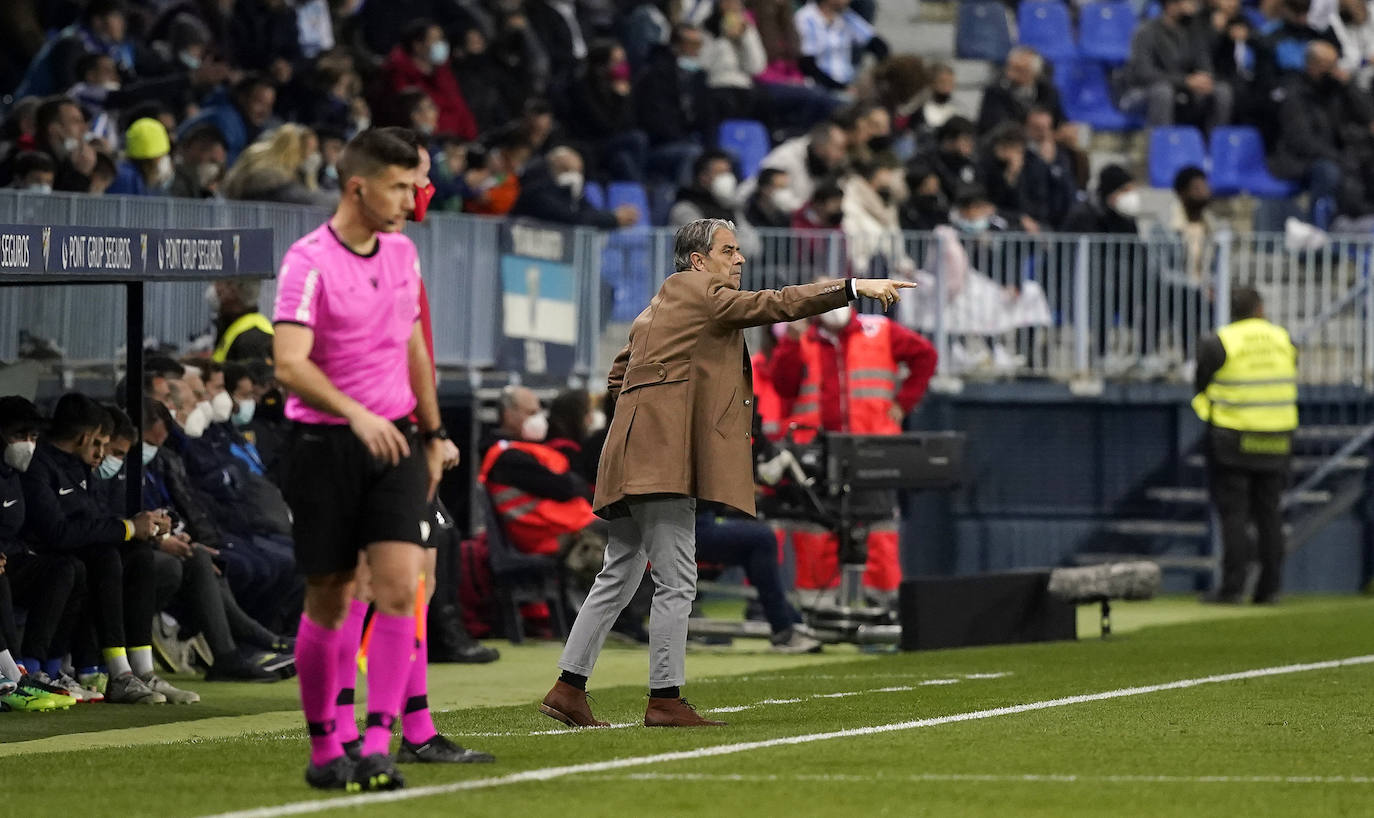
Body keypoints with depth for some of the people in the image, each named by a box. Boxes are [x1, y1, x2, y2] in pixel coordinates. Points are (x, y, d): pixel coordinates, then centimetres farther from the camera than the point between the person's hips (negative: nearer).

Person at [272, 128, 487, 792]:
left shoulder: (401, 251, 9)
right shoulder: (309, 261, -12)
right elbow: (290, 365, -23)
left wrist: (432, 433, 22)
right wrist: (355, 415, -35)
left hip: (395, 439, 5)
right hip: (327, 444, -5)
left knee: (399, 587, -10)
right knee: (328, 601, 2)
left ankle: (378, 747, -11)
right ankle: (324, 750, 14)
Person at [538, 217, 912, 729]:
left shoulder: (661, 306, 25)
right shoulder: (697, 292, -4)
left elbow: (618, 375, 30)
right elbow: (775, 305, -14)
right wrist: (855, 288, -17)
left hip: (637, 460, 10)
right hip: (663, 456, -10)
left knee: (619, 578, 12)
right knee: (676, 581, -9)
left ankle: (568, 689, 10)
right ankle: (665, 700, -9)